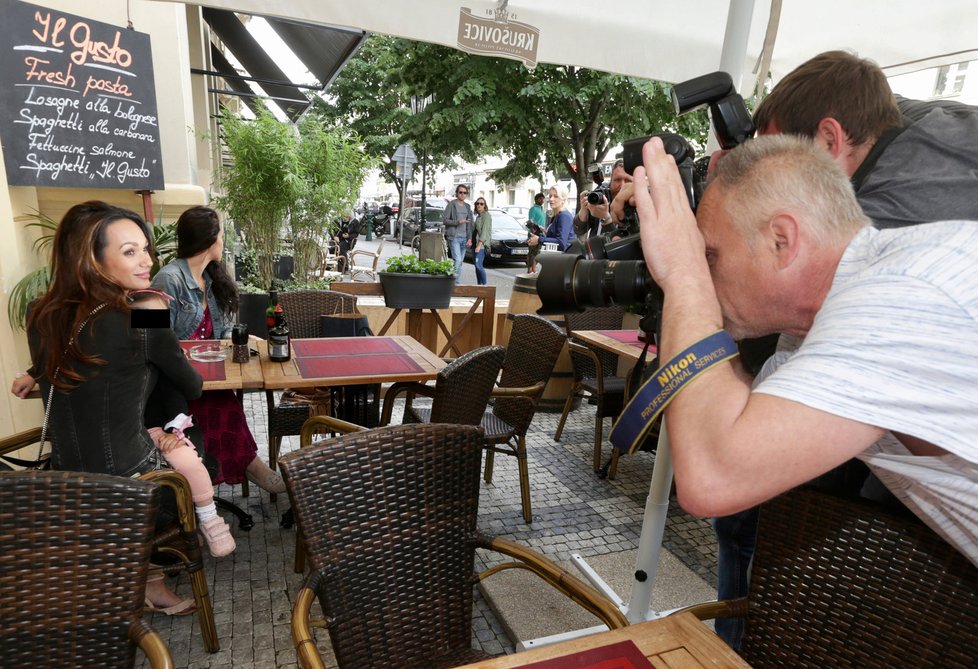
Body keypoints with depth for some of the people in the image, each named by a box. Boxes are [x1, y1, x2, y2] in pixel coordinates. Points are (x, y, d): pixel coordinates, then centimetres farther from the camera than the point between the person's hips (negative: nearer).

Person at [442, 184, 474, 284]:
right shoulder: (451, 205, -1)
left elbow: (469, 224, 16)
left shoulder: (467, 206, 15)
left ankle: (456, 281, 11)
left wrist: (469, 238, 8)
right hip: (454, 237, -6)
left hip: (464, 238, 6)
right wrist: (458, 222, -16)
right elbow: (444, 220, -6)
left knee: (460, 261, 5)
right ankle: (457, 282, -12)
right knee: (457, 260, -15)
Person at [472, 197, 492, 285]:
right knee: (477, 266, 6)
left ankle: (484, 285, -13)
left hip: (482, 244, -9)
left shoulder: (486, 215, -6)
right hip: (475, 243, 9)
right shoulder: (478, 216, 21)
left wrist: (479, 245, -20)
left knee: (479, 265, -18)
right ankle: (479, 285, 10)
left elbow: (484, 231, -14)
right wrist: (473, 243, 12)